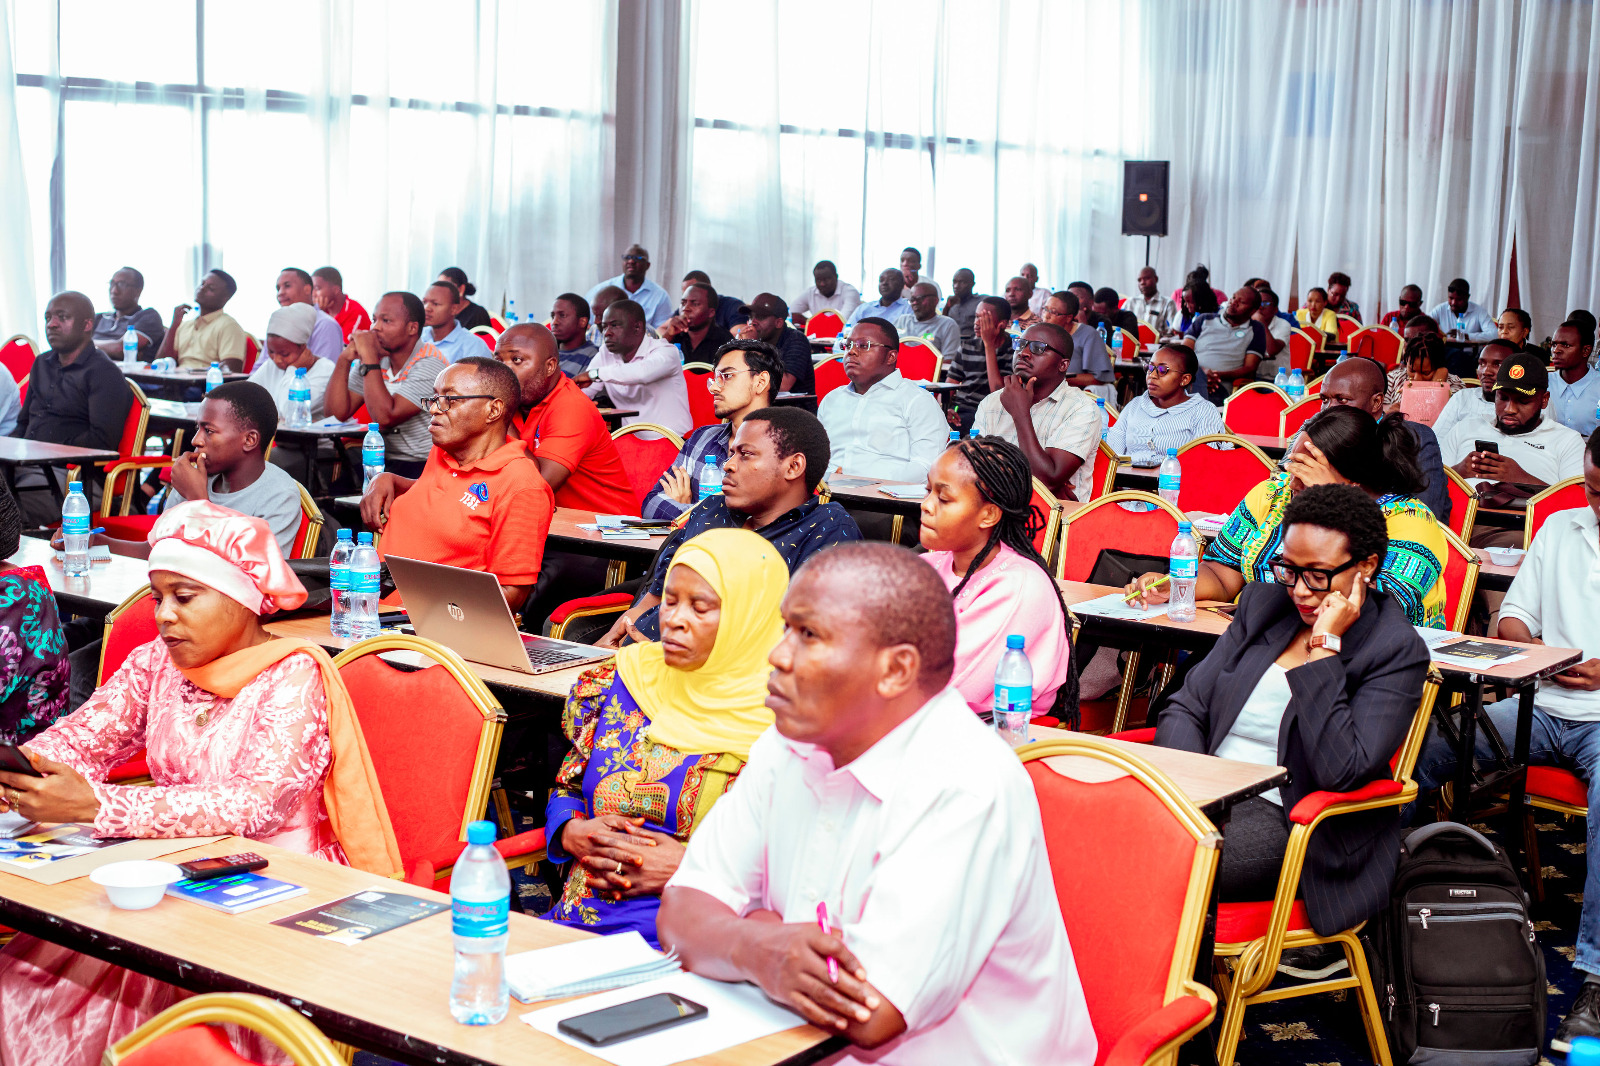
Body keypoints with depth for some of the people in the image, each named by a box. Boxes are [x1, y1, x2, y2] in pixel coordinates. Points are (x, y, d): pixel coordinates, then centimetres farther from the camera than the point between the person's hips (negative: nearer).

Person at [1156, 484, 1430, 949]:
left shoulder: (1397, 652, -6)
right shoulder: (1264, 604, 13)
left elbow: (1339, 770, -20)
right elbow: (1185, 708, 10)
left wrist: (1324, 647, -17)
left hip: (1288, 823, -5)